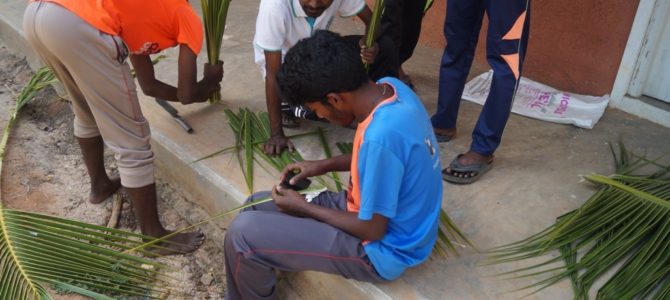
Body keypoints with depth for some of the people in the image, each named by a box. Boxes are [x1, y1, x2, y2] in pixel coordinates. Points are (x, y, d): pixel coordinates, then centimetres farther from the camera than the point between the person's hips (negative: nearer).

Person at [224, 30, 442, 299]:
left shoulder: (381, 135, -34)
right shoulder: (390, 88, -7)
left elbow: (372, 229, -23)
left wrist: (305, 208, -11)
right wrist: (325, 165, 4)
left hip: (381, 248, -9)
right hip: (373, 210, 9)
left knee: (243, 234, -13)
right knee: (256, 207, 13)